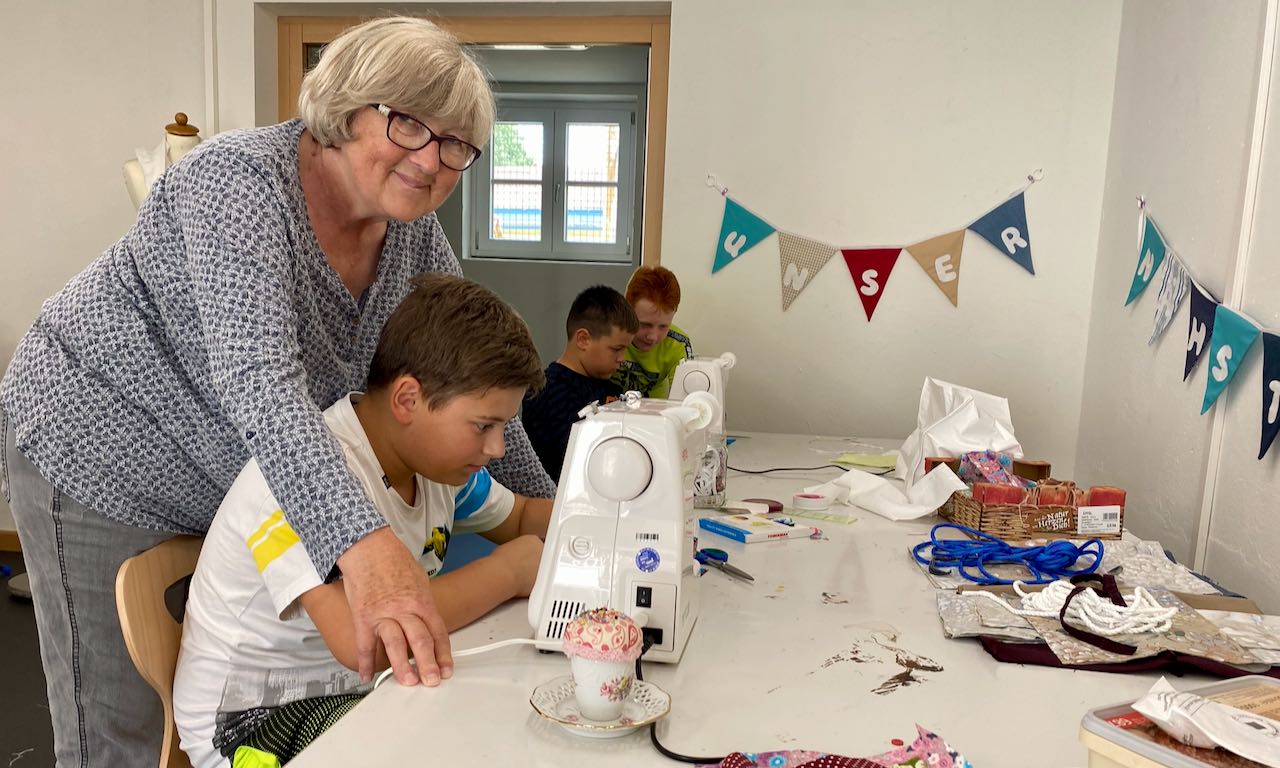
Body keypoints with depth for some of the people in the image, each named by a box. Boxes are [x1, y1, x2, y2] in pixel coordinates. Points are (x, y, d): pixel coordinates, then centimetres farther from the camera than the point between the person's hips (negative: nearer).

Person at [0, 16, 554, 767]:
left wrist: (547, 506, 1)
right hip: (103, 459, -6)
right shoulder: (240, 179, -26)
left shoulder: (414, 232, -6)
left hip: (234, 481, 6)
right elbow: (256, 375, -41)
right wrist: (364, 543, -53)